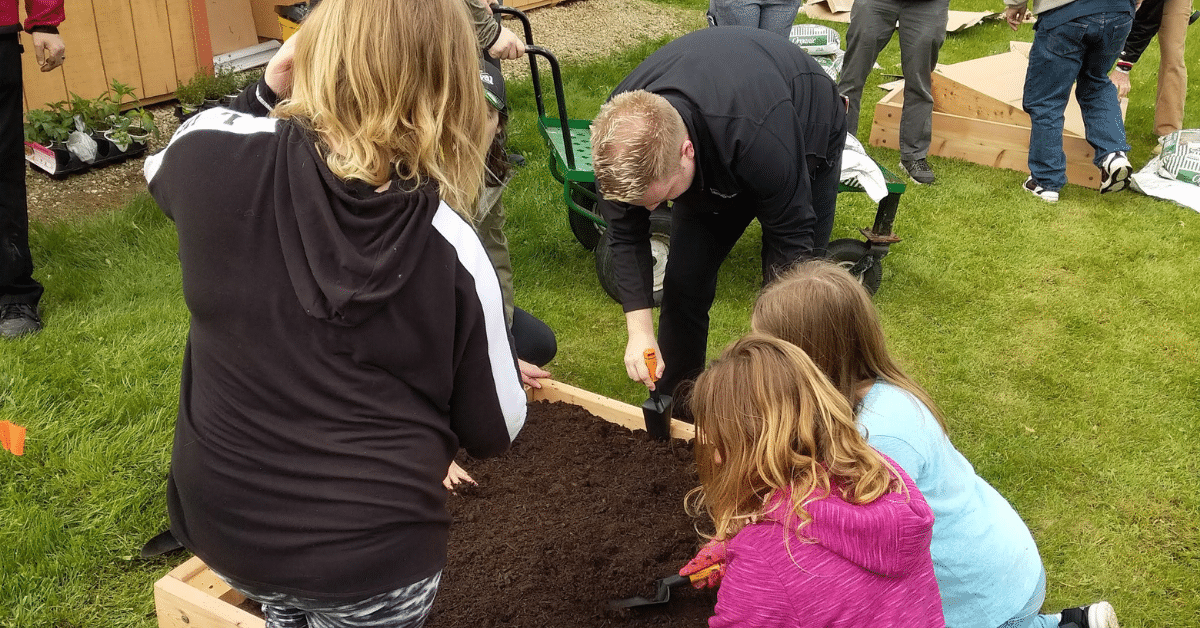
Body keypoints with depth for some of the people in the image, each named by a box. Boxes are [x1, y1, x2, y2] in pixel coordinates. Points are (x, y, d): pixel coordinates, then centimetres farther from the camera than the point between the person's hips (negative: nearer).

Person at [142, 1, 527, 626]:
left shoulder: (218, 154, -16)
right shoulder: (449, 245, -19)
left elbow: (164, 168, 12)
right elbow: (493, 431, -7)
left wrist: (264, 96, 0)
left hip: (219, 518, 3)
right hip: (368, 550, -2)